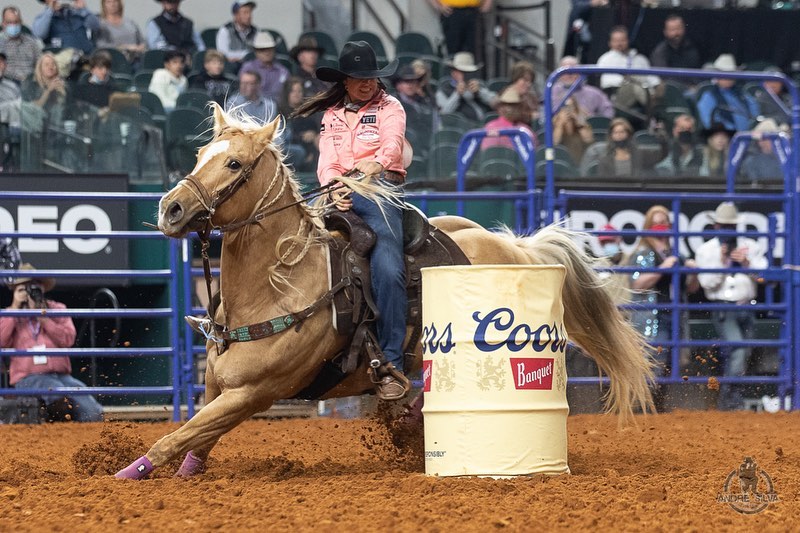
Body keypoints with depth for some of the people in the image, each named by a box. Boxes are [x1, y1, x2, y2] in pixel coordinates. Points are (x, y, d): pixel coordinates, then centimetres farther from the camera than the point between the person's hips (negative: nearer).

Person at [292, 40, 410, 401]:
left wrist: (375, 164, -35)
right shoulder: (332, 116, 21)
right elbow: (326, 162, 9)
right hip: (340, 193, 4)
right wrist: (334, 188, -15)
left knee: (388, 270, -26)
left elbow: (391, 144, -10)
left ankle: (390, 364, -28)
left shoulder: (390, 108, 10)